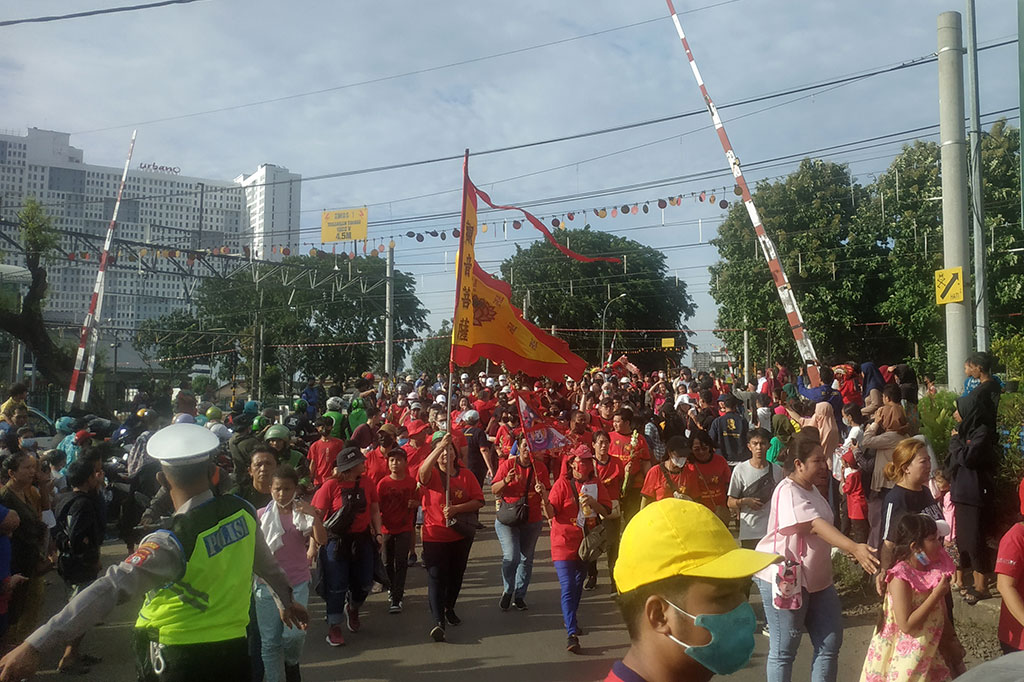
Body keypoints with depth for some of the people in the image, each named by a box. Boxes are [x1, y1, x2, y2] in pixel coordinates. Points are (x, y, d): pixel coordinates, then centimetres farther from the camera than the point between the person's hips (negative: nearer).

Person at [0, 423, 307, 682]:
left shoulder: (172, 543, -23)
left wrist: (35, 646, -35)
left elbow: (110, 589, -32)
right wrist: (286, 601, 29)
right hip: (234, 650, 5)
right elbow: (267, 565, 11)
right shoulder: (242, 512, -6)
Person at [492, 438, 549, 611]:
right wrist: (506, 481, -22)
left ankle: (519, 595, 24)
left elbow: (548, 495, 7)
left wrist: (542, 491, -16)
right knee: (511, 556, -13)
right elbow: (494, 490, -4)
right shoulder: (508, 464, -4)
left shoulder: (540, 467, 2)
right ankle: (507, 591, 12)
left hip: (532, 521, 3)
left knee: (526, 559, 8)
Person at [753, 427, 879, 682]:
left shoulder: (811, 489, 10)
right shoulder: (788, 492, -20)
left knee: (830, 643, 10)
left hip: (817, 577, 9)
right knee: (783, 651, 2)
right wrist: (855, 549, -45)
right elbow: (817, 525, -35)